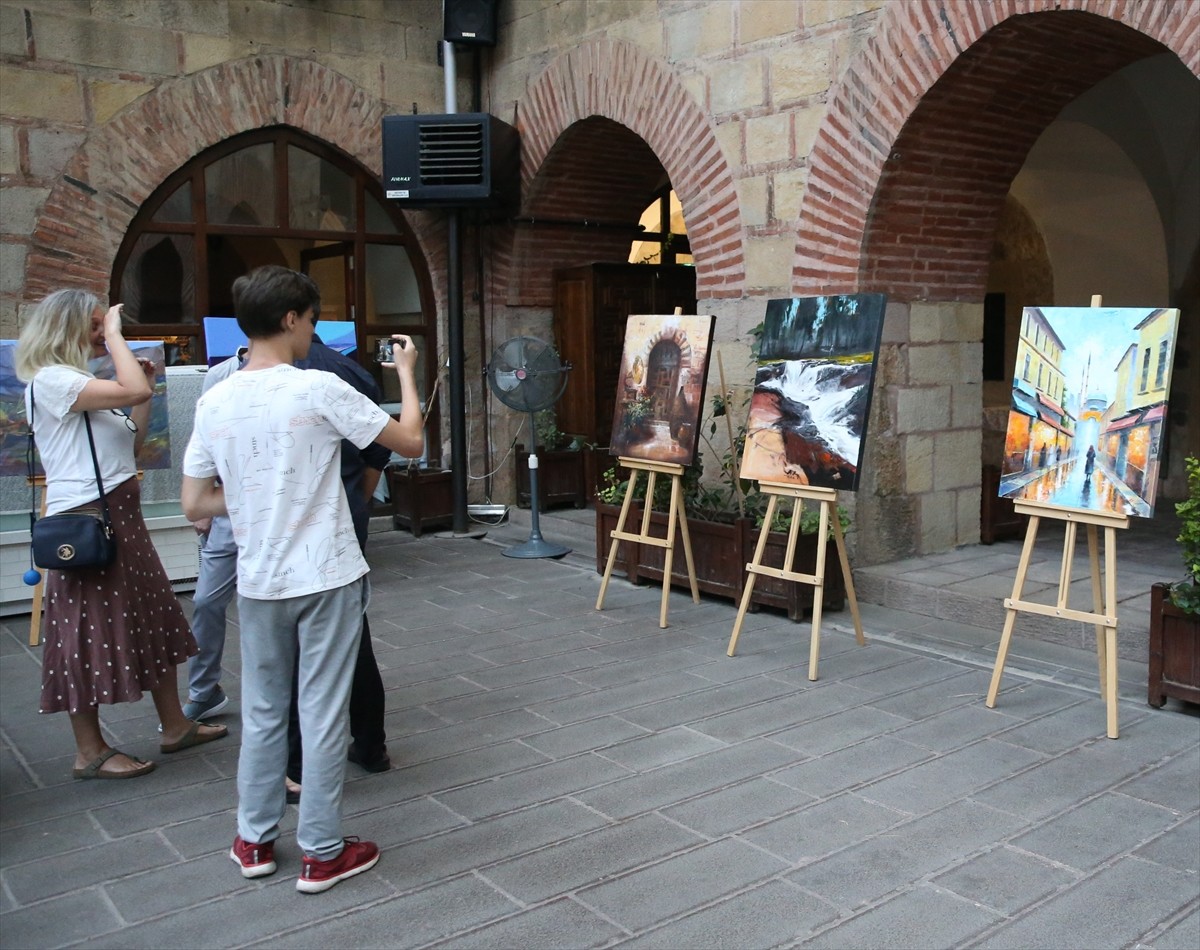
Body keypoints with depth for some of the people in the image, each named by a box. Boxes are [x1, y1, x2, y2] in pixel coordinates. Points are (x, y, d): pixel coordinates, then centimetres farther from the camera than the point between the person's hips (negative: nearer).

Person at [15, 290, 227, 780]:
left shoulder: (77, 382, 16)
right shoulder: (50, 380, -13)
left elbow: (132, 442, 19)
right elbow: (133, 391, -27)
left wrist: (146, 386, 11)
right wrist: (114, 334, -13)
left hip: (121, 516, 10)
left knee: (154, 617, 15)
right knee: (91, 631, -1)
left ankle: (174, 726, 26)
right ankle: (90, 753, 12)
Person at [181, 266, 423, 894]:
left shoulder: (214, 403, 0)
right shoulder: (320, 389, -14)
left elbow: (194, 505, 3)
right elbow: (410, 442, -6)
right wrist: (406, 372, 7)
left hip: (260, 582, 4)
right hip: (326, 577, -4)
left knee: (262, 710, 18)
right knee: (323, 712, 6)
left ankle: (254, 841, 30)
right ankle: (321, 853, 17)